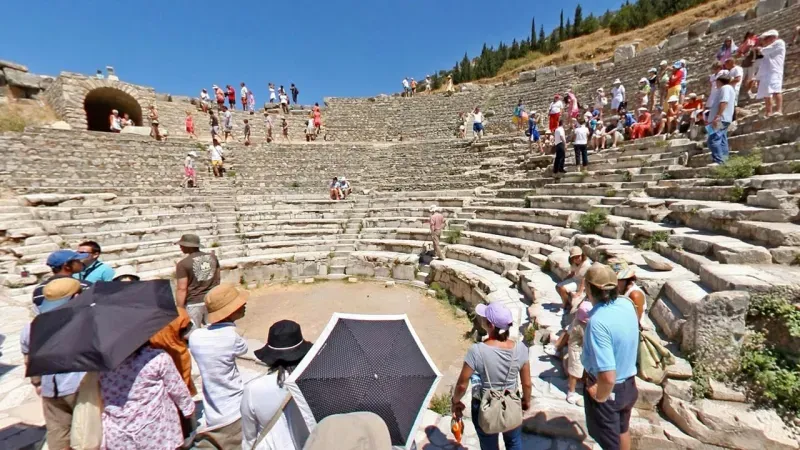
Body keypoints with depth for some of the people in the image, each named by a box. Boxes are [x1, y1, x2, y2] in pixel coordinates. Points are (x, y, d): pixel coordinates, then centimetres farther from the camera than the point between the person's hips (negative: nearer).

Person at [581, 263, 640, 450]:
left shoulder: (598, 322, -36)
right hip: (629, 383, 7)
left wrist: (600, 397, -17)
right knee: (622, 429, 32)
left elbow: (608, 377, -36)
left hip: (608, 389, -7)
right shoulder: (627, 304, -12)